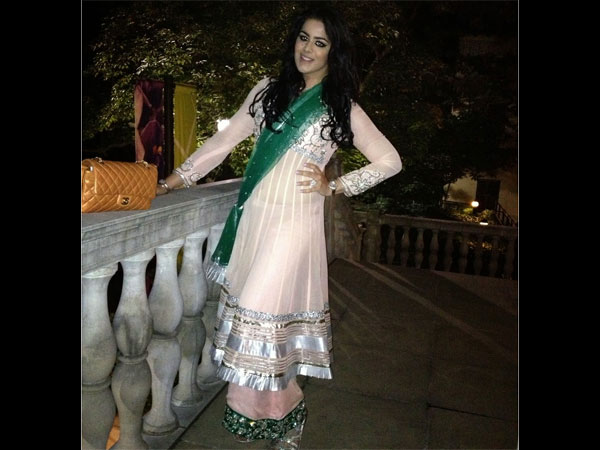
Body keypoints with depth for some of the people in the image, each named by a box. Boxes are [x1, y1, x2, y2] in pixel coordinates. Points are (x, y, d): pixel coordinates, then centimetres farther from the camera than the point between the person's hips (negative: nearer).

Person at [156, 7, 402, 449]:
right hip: (253, 215, 4)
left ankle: (282, 412, 17)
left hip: (295, 220, -4)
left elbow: (390, 161, 7)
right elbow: (225, 140, 13)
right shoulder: (268, 91, 14)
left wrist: (334, 186, -1)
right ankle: (278, 408, 24)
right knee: (248, 307, 6)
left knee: (264, 311, -7)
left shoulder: (342, 108, 5)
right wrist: (177, 178, 9)